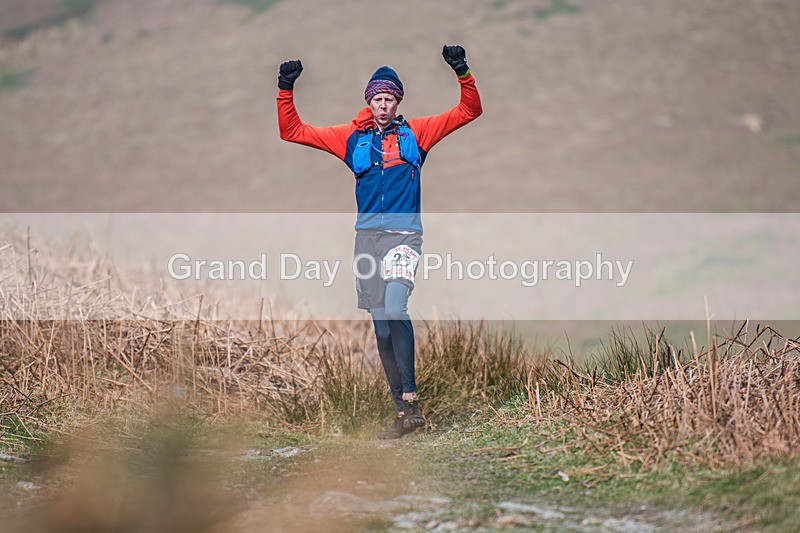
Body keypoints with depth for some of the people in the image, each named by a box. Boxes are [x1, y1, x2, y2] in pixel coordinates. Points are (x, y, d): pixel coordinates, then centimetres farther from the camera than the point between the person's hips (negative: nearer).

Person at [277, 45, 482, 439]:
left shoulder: (416, 133, 10)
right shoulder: (351, 137, 14)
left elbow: (469, 111, 8)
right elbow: (292, 131, 16)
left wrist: (463, 74, -6)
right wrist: (286, 90, 4)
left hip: (405, 234, -3)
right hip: (368, 236, 3)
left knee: (395, 309, -25)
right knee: (382, 327, 3)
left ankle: (411, 397, -17)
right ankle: (405, 411, 8)